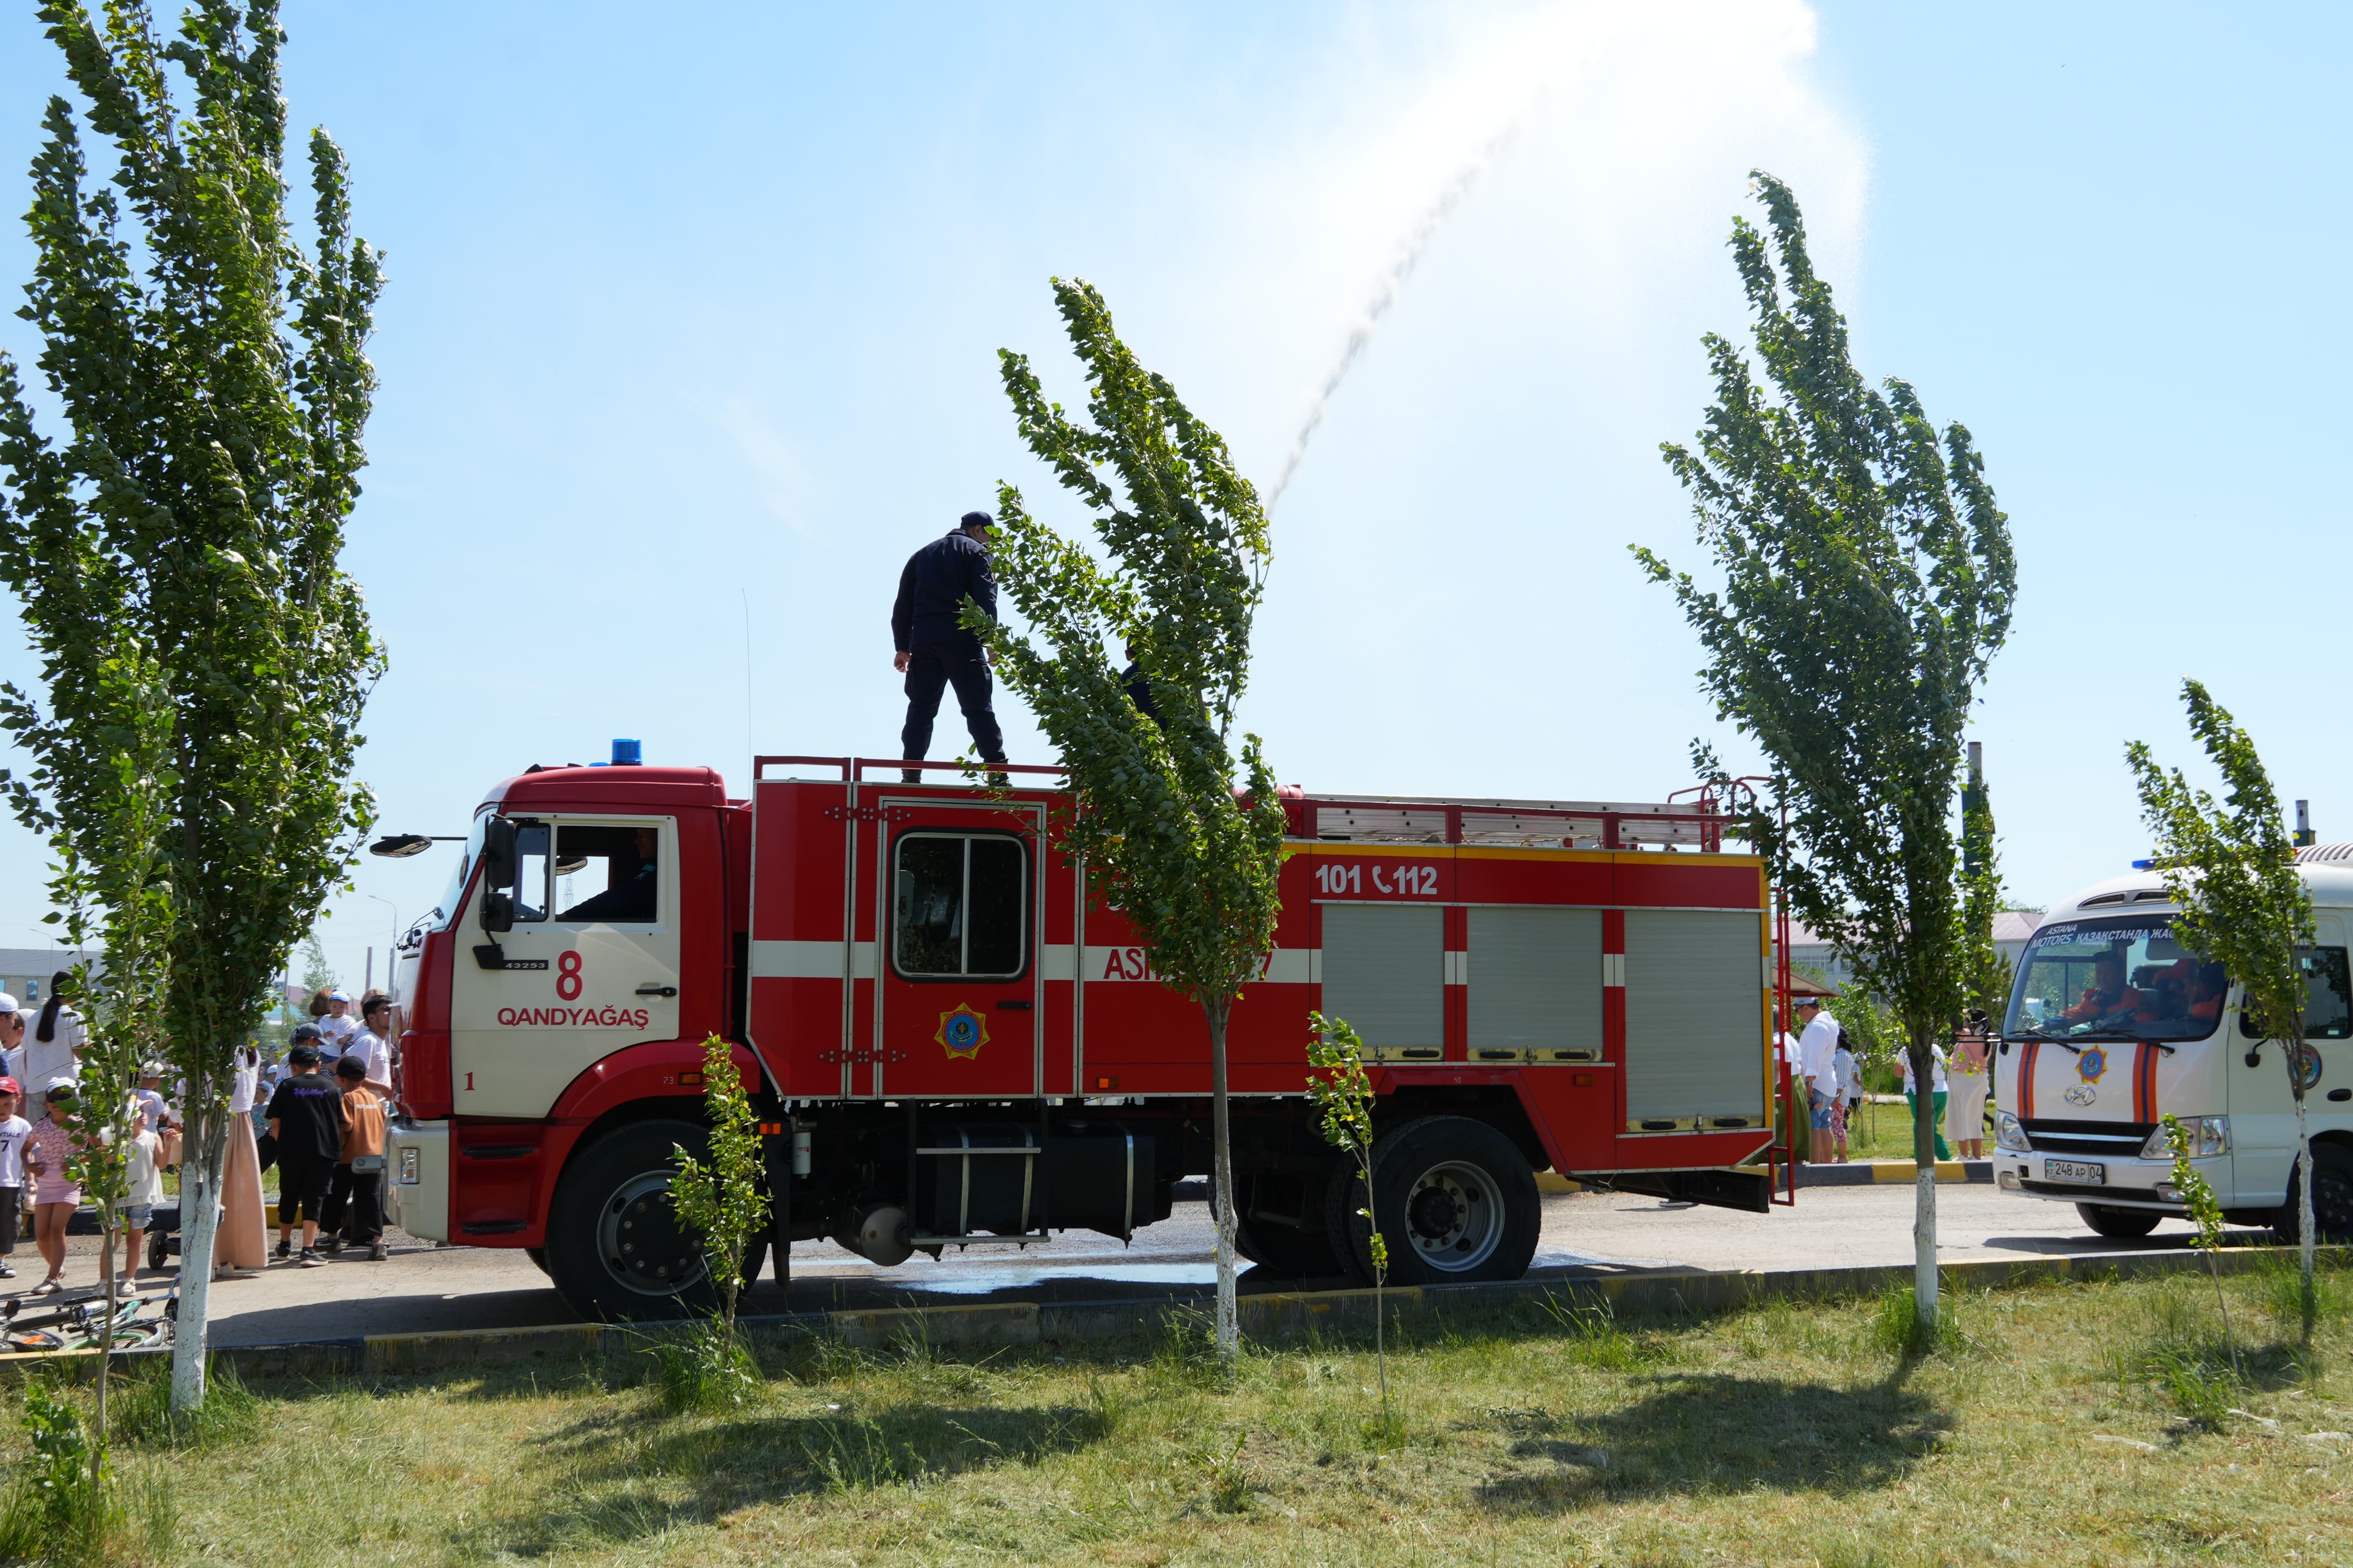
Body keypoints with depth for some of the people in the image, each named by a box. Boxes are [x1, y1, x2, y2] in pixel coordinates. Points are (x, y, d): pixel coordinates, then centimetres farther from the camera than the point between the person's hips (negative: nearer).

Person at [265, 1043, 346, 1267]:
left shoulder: (287, 1087, 3)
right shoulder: (332, 1089, 6)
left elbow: (275, 1125, 1)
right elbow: (341, 1126, 8)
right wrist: (336, 1149, 22)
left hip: (291, 1153, 0)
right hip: (323, 1153, 0)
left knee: (289, 1197, 16)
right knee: (314, 1198, 0)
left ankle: (284, 1245, 30)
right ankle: (309, 1250, -10)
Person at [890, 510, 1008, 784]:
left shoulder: (922, 555, 25)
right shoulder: (977, 552, 8)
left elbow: (903, 604, 19)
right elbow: (985, 599, -6)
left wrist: (902, 646, 18)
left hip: (923, 638, 4)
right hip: (961, 640, -4)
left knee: (921, 707, 4)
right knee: (978, 708, -2)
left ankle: (911, 773, -6)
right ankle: (997, 771, -8)